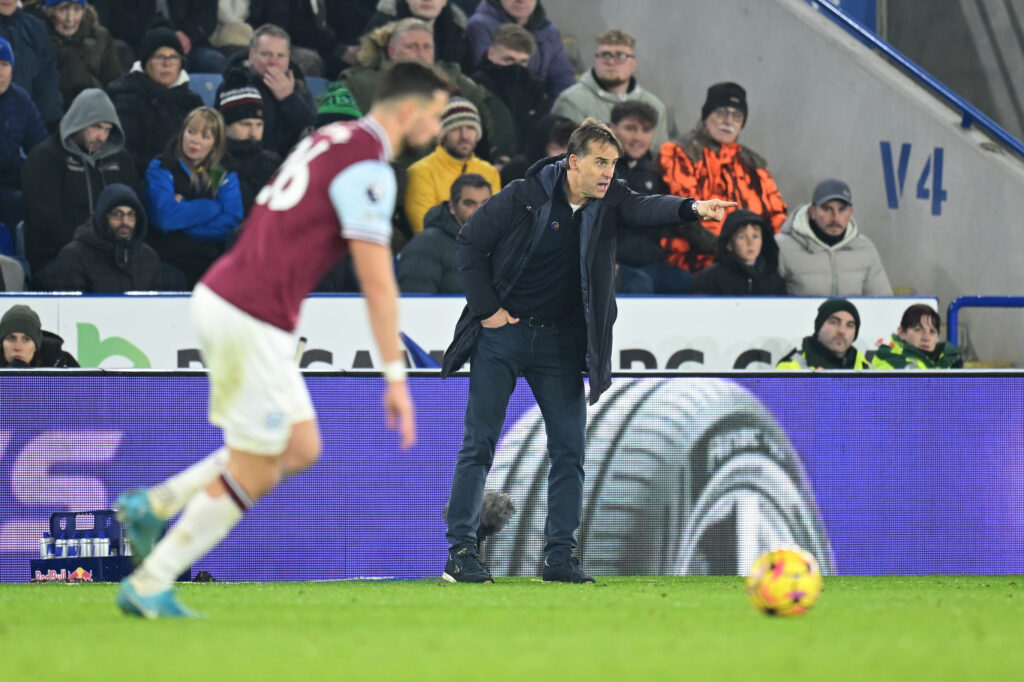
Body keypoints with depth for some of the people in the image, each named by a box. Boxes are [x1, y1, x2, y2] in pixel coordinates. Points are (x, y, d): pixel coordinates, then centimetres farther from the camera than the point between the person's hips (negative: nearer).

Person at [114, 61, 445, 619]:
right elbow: (377, 283, -17)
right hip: (251, 321, -9)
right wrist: (396, 376, -13)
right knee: (254, 473, 1)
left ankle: (152, 505, 12)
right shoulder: (368, 168, -14)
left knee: (300, 449, 14)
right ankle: (148, 588, 6)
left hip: (219, 296, 9)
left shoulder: (331, 138, 15)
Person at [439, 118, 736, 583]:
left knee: (570, 448, -1)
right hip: (503, 332, -4)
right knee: (479, 444, -3)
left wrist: (692, 209, -45)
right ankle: (460, 552, 0)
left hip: (560, 340, 4)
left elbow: (645, 210, -24)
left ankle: (559, 557, 5)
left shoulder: (608, 202, -4)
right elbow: (469, 244, -3)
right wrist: (486, 308, -8)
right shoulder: (523, 197, -12)